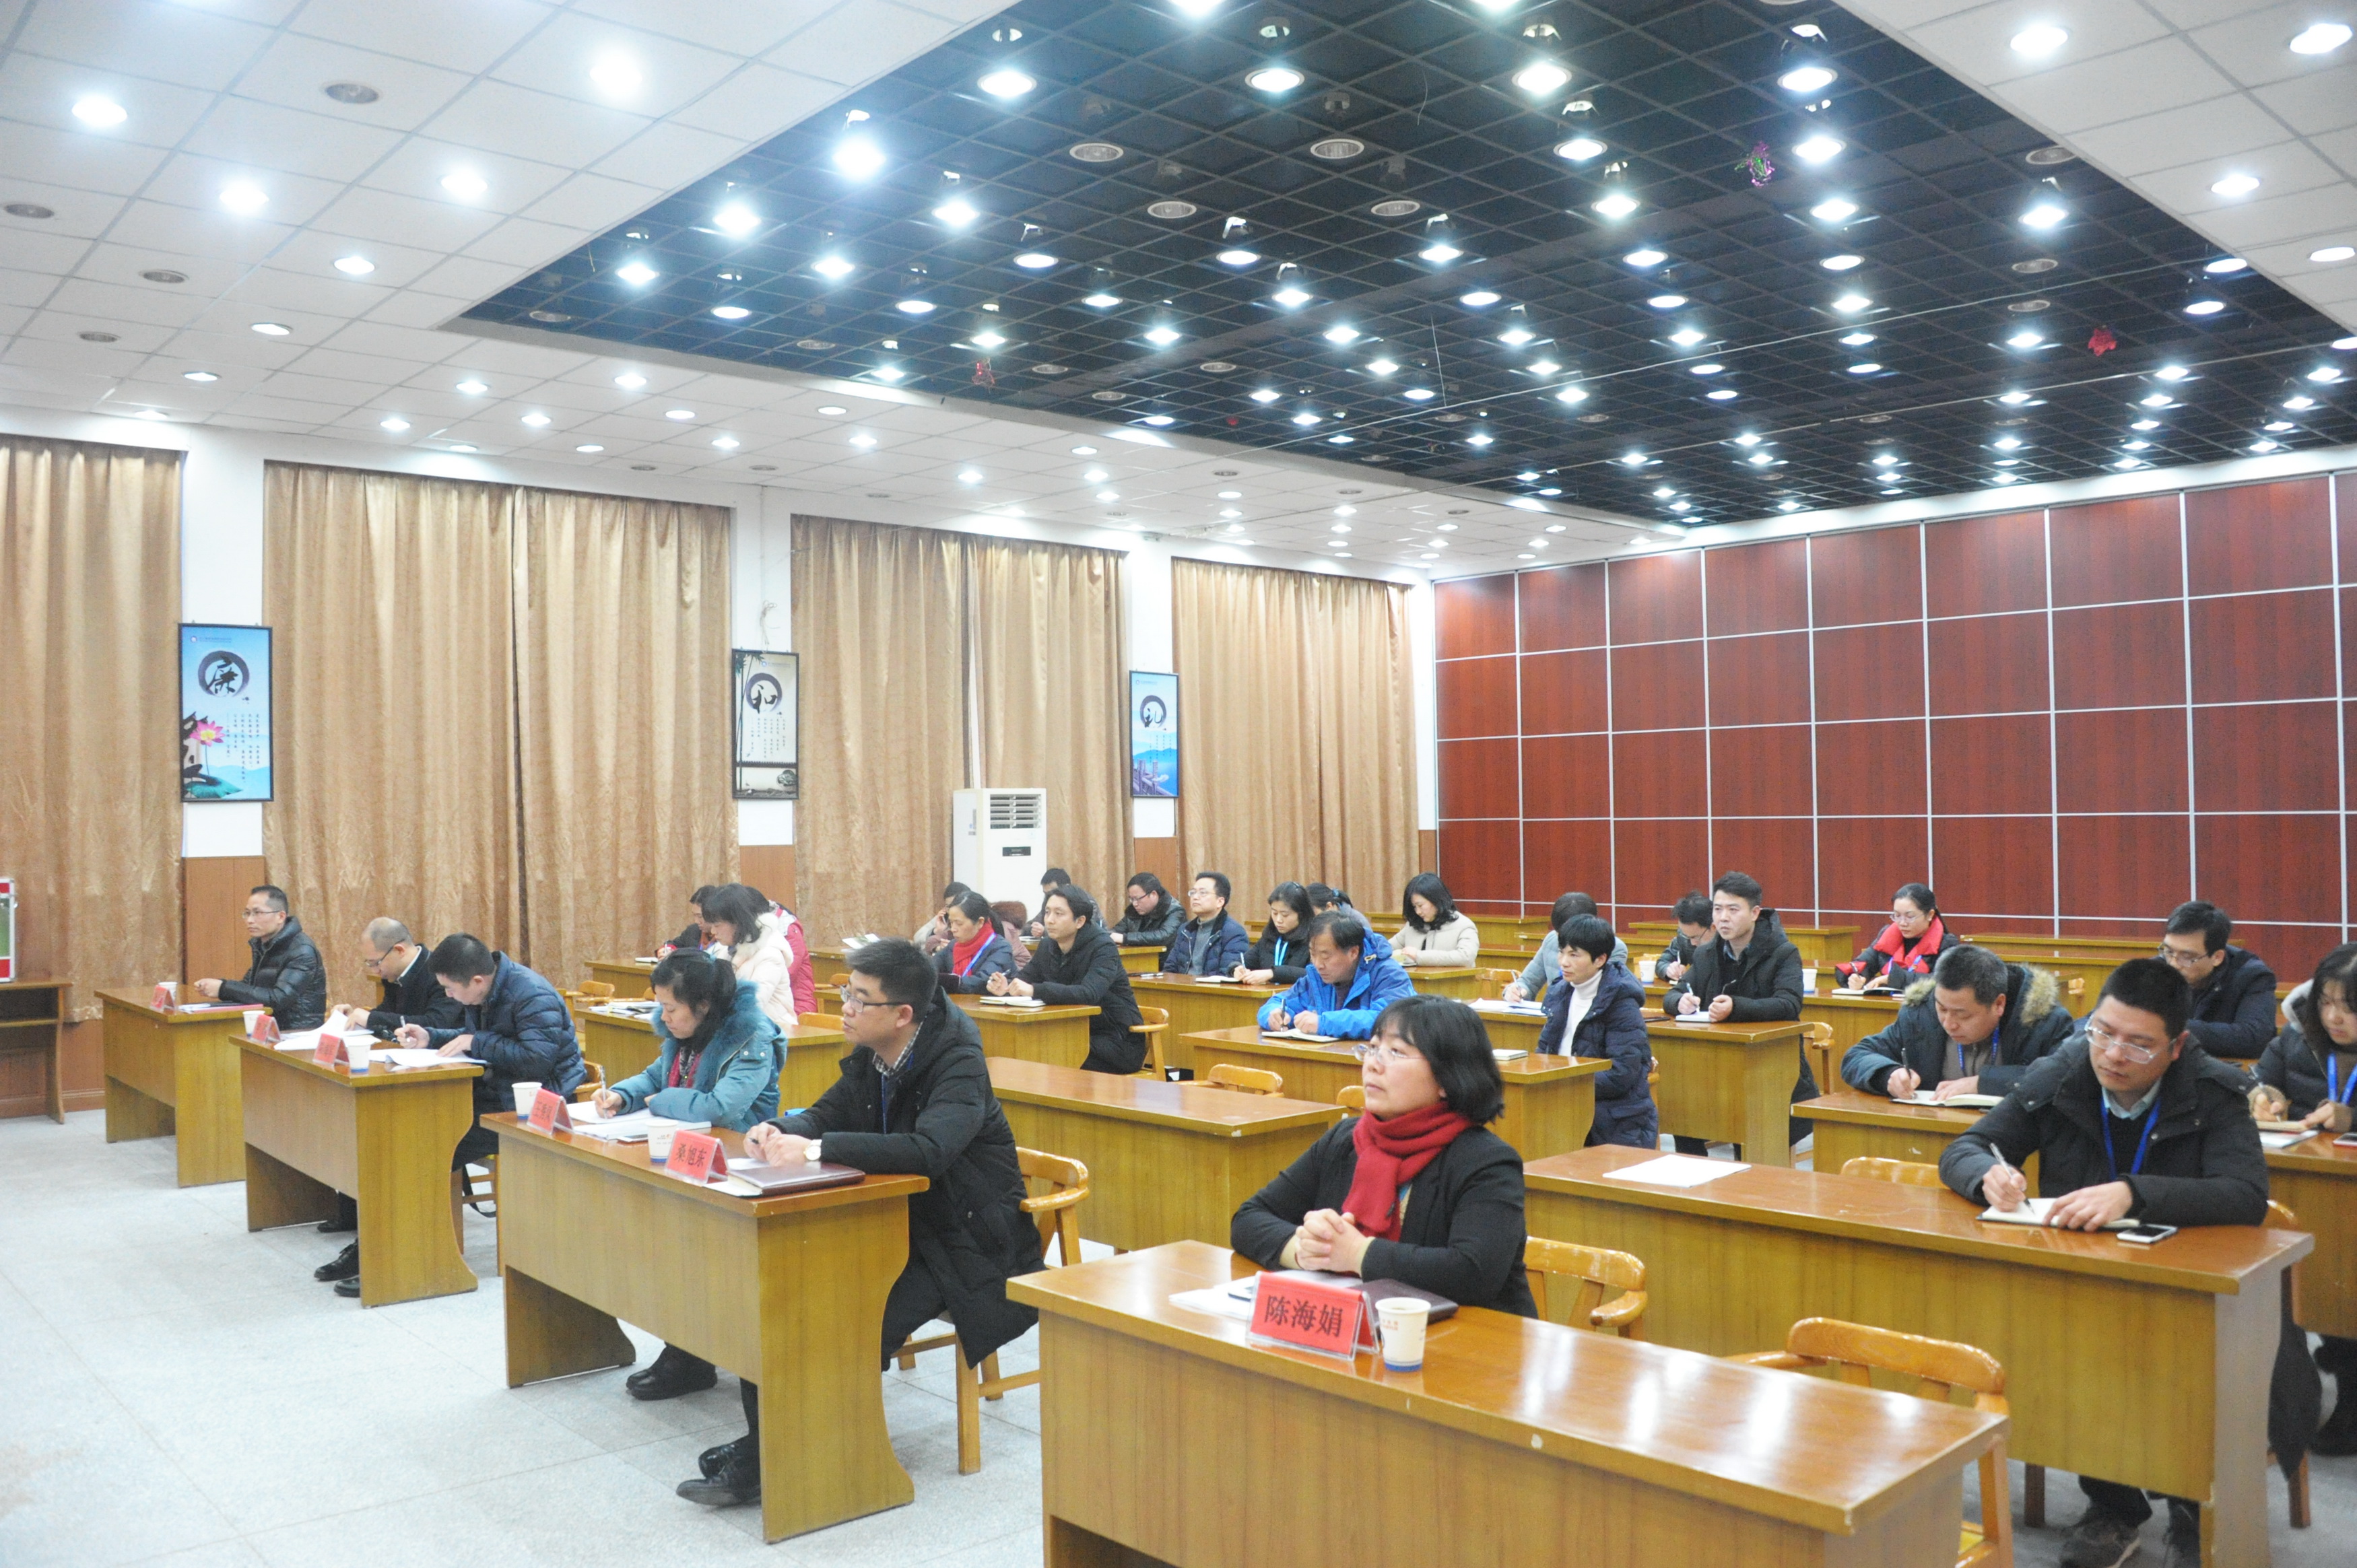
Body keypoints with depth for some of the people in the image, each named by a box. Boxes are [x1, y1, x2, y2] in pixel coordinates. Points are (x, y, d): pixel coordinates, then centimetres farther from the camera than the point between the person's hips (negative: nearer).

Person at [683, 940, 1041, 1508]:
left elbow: (929, 1150, -37)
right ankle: (764, 1438, -4)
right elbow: (826, 1115, 13)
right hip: (900, 1222, 8)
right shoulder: (871, 1057, 3)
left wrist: (815, 1148, -37)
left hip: (965, 1239, -8)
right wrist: (781, 1131, -12)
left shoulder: (958, 1064, -21)